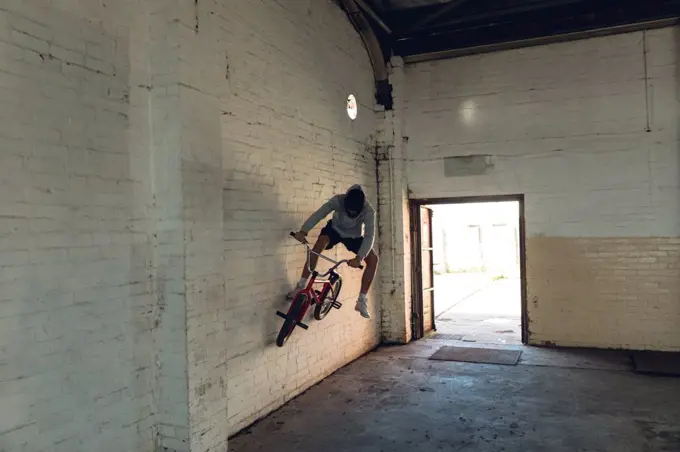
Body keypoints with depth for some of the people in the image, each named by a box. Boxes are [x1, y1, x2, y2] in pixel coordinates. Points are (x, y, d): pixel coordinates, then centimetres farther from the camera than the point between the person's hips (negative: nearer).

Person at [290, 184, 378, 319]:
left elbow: (369, 236, -38)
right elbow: (318, 214, -37)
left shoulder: (369, 211, -33)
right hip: (335, 229, -1)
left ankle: (361, 301, -13)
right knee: (320, 243, -33)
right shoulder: (338, 200, -31)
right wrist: (303, 231, -52)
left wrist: (359, 258, -51)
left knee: (373, 259, -19)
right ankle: (301, 286, -25)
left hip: (354, 236, 1)